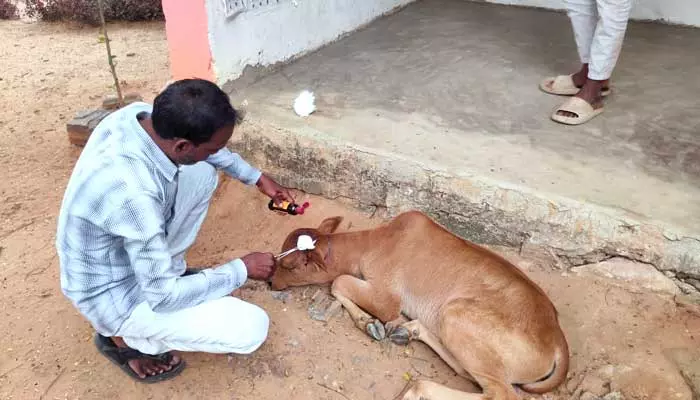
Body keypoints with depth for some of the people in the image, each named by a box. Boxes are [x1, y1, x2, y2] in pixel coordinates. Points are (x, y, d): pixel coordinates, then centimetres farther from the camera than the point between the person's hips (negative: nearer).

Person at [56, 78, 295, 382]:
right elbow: (163, 296, -28)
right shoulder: (132, 193, -40)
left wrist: (257, 178, 8)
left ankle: (167, 267, 15)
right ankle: (122, 335, 6)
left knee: (202, 173, 2)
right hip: (115, 294, -7)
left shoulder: (139, 114, -17)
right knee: (252, 329, -13)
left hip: (124, 252, 8)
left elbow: (203, 146, 6)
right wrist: (242, 270, -18)